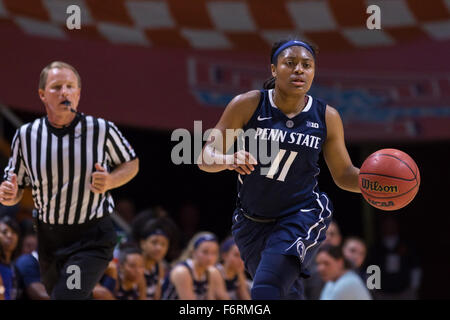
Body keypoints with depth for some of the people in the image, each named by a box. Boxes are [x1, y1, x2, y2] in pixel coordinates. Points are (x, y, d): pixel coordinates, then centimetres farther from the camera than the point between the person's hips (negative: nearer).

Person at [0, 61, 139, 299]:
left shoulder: (102, 130, -9)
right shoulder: (26, 135, -3)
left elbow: (131, 163, 7)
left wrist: (110, 181, -13)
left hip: (93, 238, -4)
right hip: (48, 240, 4)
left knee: (67, 297, -24)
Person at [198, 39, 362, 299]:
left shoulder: (327, 117, -7)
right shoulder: (247, 105, -11)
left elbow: (344, 174, 4)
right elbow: (205, 158, -11)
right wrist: (228, 160, -34)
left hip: (301, 219, -2)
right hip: (252, 222, 2)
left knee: (266, 292, -22)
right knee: (288, 295, 18)